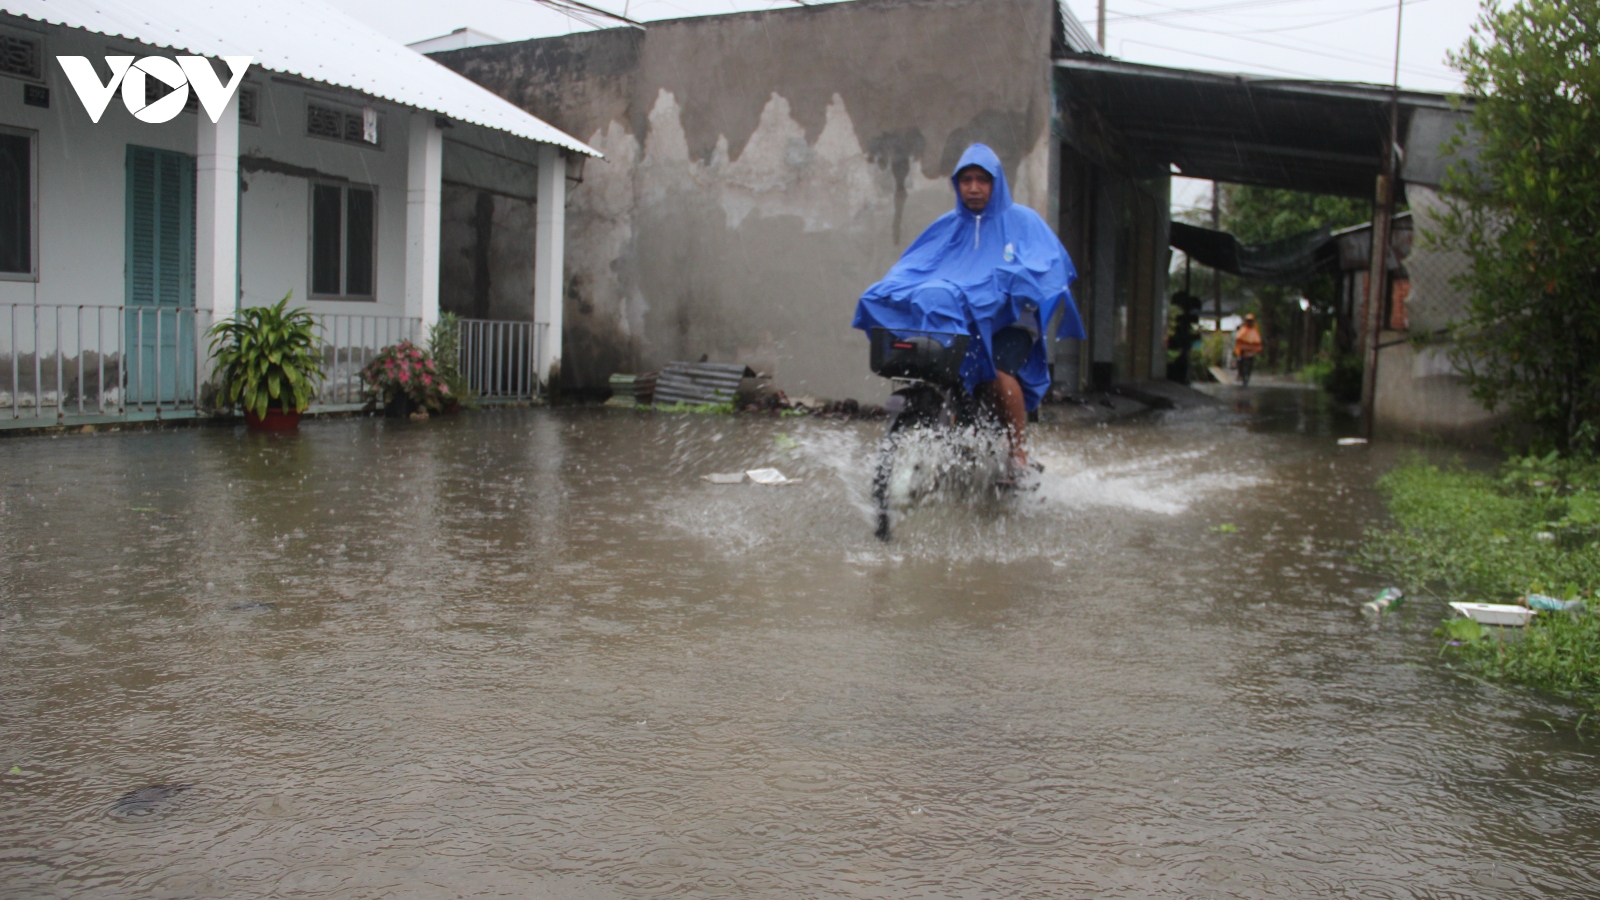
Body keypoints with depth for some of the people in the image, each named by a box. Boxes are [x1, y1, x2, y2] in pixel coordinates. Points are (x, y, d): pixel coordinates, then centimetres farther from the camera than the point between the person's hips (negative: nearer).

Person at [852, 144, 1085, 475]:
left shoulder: (1021, 220, 5)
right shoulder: (947, 225, 18)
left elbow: (1050, 264, -7)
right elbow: (911, 265, 12)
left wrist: (1009, 281, -26)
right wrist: (885, 292, -9)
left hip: (1006, 320, -4)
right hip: (954, 321, 4)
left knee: (997, 372, -30)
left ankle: (1020, 454, -17)